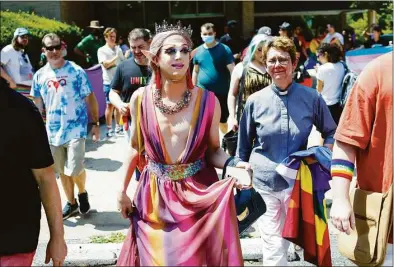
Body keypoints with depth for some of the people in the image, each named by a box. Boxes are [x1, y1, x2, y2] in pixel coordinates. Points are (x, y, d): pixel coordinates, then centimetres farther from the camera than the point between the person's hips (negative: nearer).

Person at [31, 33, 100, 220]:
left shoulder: (76, 71, -7)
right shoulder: (40, 75, 4)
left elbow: (90, 99, -3)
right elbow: (37, 104, 14)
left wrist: (95, 123, -4)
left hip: (75, 129, -4)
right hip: (53, 131, 4)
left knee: (75, 169, -12)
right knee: (62, 171, 13)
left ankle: (83, 194, 19)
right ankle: (71, 203, 30)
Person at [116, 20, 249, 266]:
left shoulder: (207, 101, -10)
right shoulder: (141, 99, -5)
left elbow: (213, 150, -1)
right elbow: (135, 147, 7)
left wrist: (233, 164, -21)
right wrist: (122, 190, 9)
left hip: (198, 195, -1)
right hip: (154, 197, 2)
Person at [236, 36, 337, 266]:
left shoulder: (312, 98, -4)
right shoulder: (255, 101, -3)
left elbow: (331, 132, 9)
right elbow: (243, 146, 6)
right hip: (263, 182, 0)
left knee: (287, 241, 15)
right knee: (272, 246, 5)